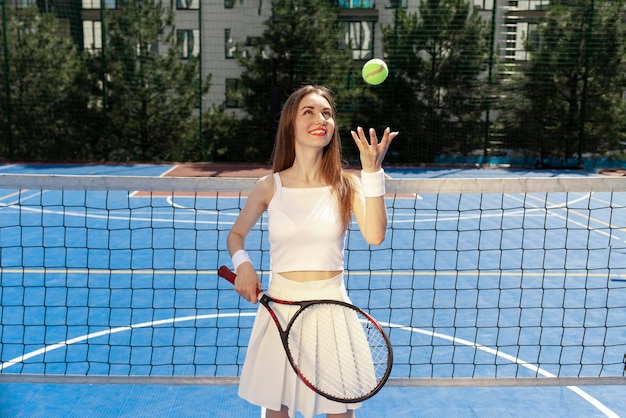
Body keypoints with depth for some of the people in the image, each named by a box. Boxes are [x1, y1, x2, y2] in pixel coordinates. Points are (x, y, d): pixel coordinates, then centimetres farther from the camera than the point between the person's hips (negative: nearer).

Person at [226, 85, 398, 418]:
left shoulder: (345, 184, -4)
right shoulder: (270, 187, -2)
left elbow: (374, 236, -20)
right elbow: (235, 234, 12)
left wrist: (372, 172, -26)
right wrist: (242, 265, -7)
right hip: (281, 305, 1)